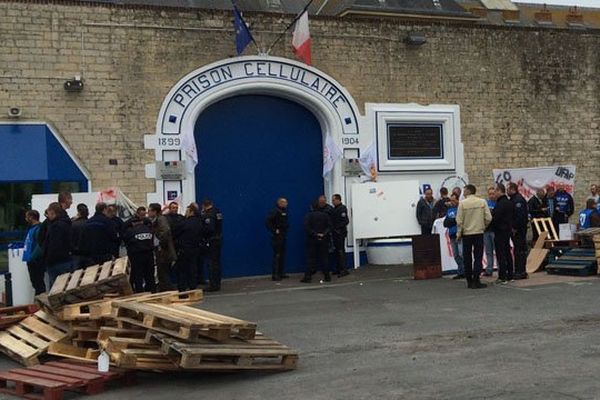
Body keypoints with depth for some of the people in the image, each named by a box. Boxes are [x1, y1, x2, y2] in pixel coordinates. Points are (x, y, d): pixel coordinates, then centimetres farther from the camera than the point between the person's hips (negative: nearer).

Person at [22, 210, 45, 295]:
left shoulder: (38, 229, -18)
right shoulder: (32, 228, 13)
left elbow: (40, 246, -25)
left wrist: (31, 258, -23)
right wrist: (29, 257, 15)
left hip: (35, 261, -10)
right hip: (31, 261, 10)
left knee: (38, 283, -4)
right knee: (35, 282, 16)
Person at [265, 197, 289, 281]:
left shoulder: (284, 211, 12)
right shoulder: (275, 211, -15)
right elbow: (268, 222, -22)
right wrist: (274, 230, -18)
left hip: (283, 236, 9)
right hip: (277, 237, -9)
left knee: (282, 255, 13)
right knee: (277, 255, -8)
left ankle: (281, 273, 21)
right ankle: (275, 274, -4)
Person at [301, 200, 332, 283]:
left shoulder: (309, 216, -5)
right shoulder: (325, 215, 4)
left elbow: (307, 228, -14)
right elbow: (329, 226, -2)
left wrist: (315, 234, -11)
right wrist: (324, 234, -9)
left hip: (312, 240, -2)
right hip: (324, 240, 2)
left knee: (311, 258, 0)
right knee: (324, 257, 7)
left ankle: (308, 277, -3)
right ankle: (327, 276, 8)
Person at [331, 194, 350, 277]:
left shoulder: (342, 209, -12)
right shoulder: (334, 209, 15)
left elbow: (346, 221, -20)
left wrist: (338, 228, -20)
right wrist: (332, 228, 6)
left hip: (340, 233, -9)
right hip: (335, 233, 9)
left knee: (341, 251, -8)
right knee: (336, 251, 12)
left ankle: (344, 269, -6)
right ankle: (338, 269, 19)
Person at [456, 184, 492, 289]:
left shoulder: (462, 203, -8)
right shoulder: (482, 202, -3)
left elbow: (459, 220, -8)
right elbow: (488, 218, -4)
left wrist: (459, 233, 3)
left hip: (466, 233, 0)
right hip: (479, 232, 1)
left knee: (467, 258, 9)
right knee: (478, 257, 3)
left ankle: (469, 281, 12)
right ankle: (476, 281, -3)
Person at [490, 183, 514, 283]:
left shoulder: (500, 203, -18)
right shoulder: (510, 203, 11)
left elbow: (495, 218, -21)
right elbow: (512, 216, 19)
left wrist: (490, 226, -5)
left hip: (500, 231, -9)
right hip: (508, 230, 9)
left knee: (500, 254, -6)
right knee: (507, 253, 15)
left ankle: (502, 277, -6)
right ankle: (510, 275, 21)